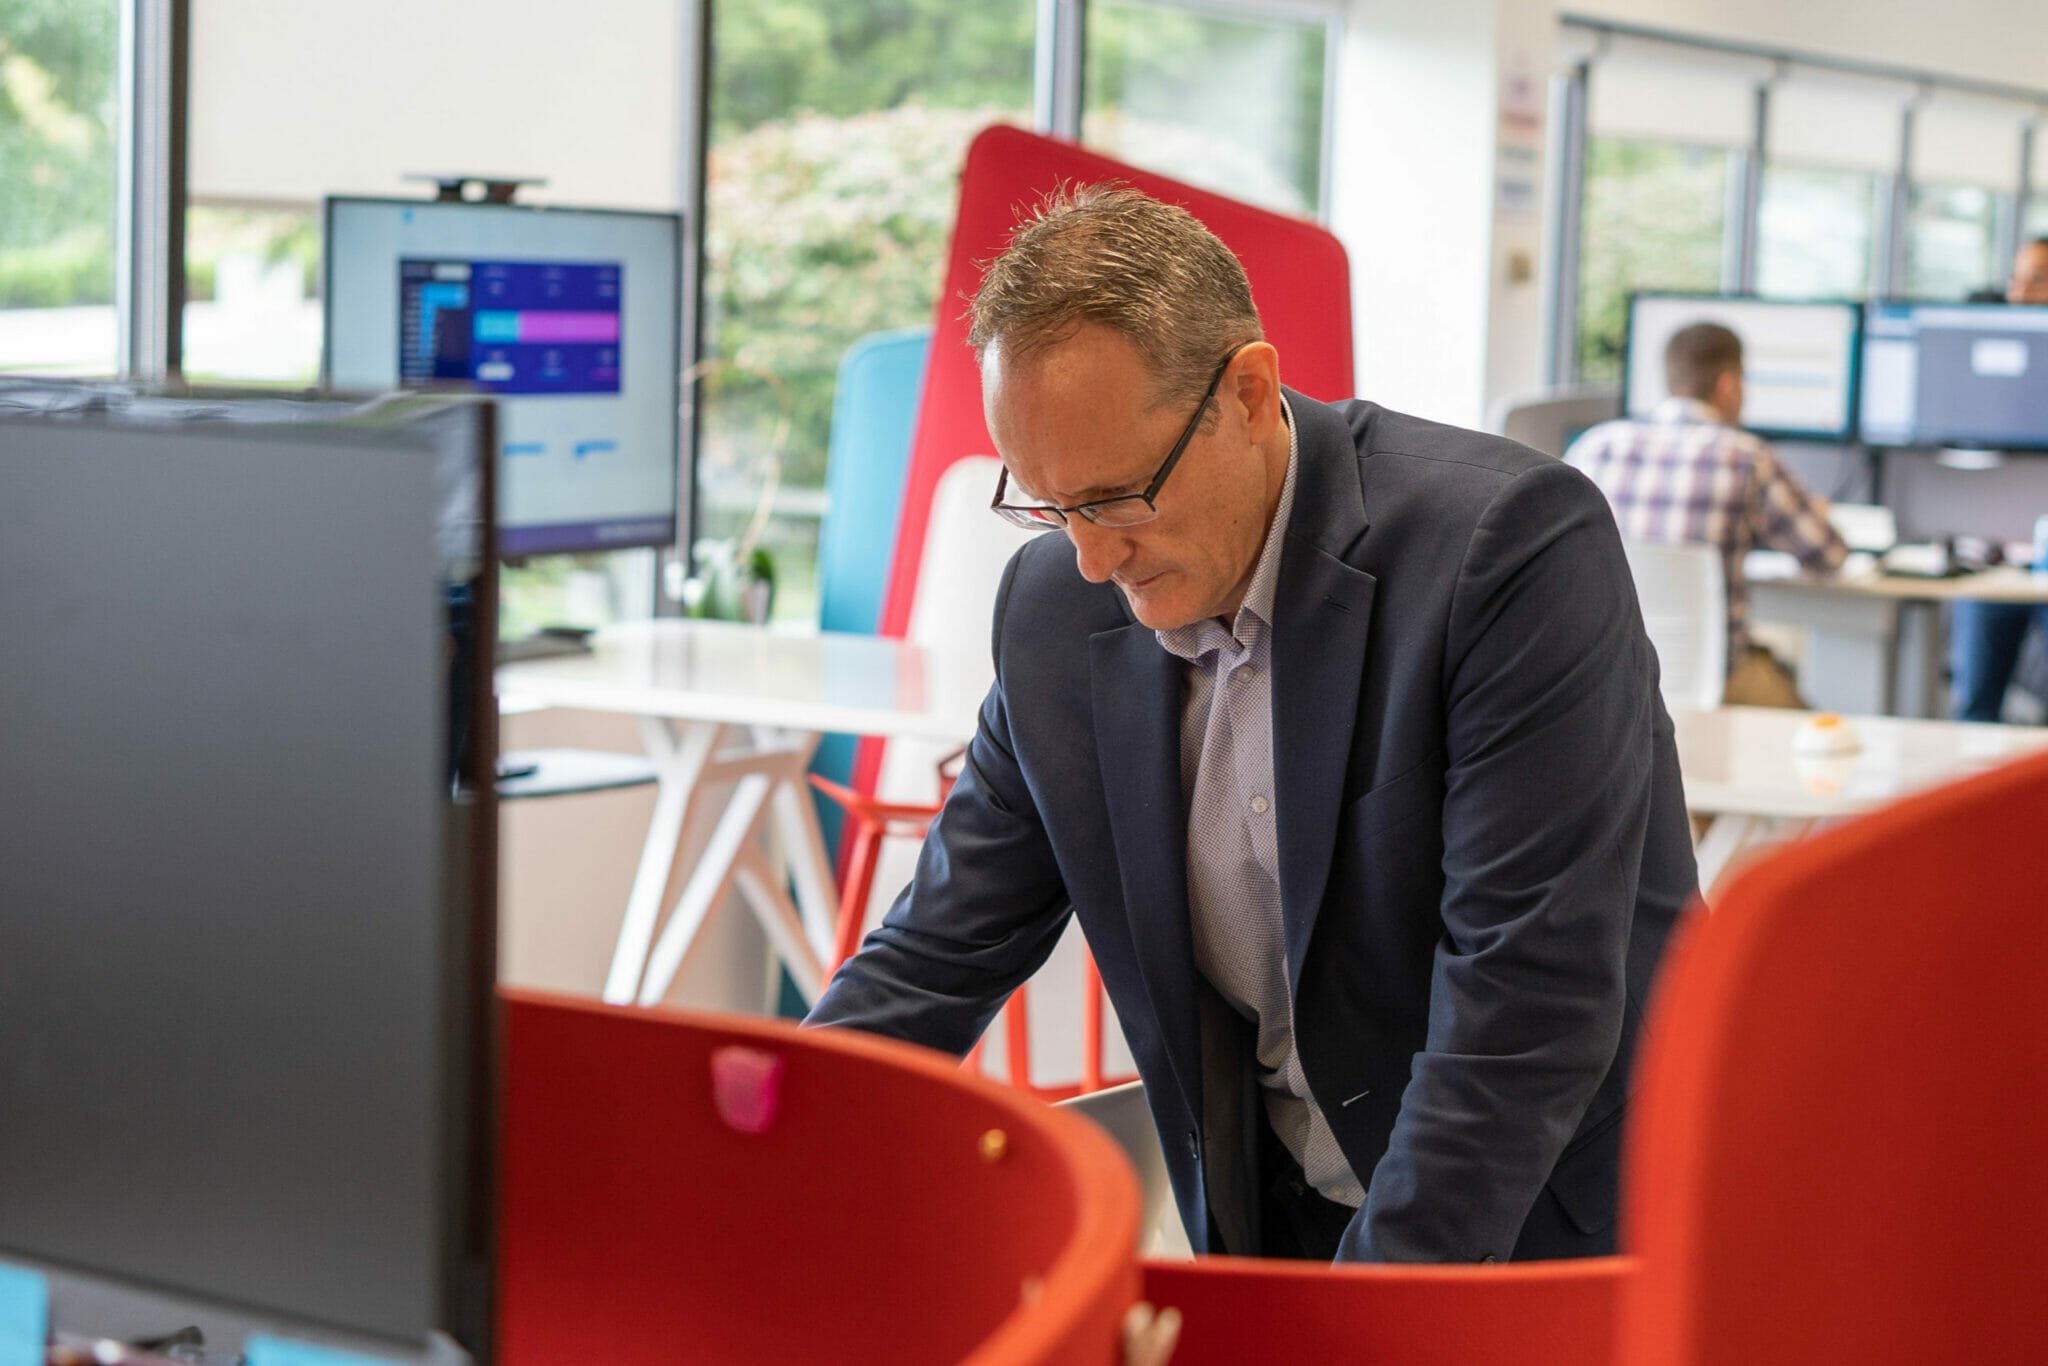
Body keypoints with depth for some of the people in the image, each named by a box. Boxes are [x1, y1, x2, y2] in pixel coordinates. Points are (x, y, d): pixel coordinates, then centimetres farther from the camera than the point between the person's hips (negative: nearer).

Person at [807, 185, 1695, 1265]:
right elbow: (932, 964, 5)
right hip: (1272, 1235, 1)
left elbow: (1527, 997, -24)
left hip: (1554, 1227, -1)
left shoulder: (1510, 541, -20)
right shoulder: (1054, 607, -2)